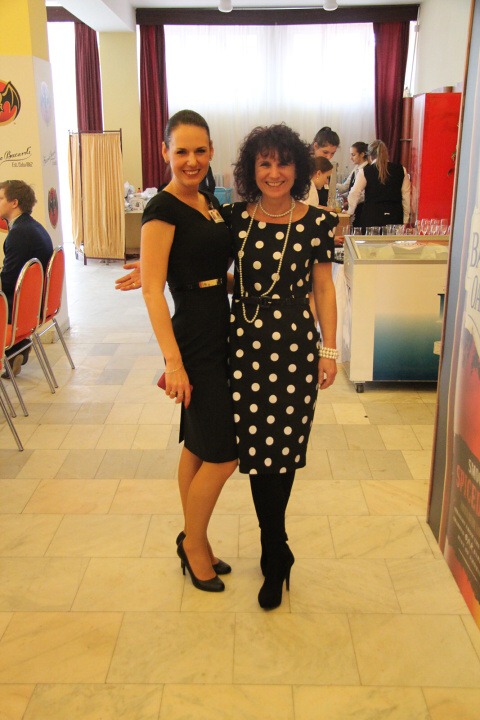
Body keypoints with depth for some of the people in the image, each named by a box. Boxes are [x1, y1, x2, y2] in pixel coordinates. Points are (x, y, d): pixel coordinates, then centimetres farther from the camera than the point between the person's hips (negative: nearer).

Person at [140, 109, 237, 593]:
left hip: (221, 335, 8)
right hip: (194, 340, -8)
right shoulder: (163, 209, -13)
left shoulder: (210, 203, 12)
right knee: (222, 454, -1)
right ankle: (193, 544, 21)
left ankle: (194, 543, 31)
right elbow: (153, 289, -18)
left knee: (198, 446, 16)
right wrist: (173, 361, -24)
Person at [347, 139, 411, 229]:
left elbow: (354, 194, 2)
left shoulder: (365, 171, 1)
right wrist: (406, 221, 11)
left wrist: (350, 211, 19)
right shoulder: (401, 170, 8)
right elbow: (406, 196, 7)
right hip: (396, 217, 2)